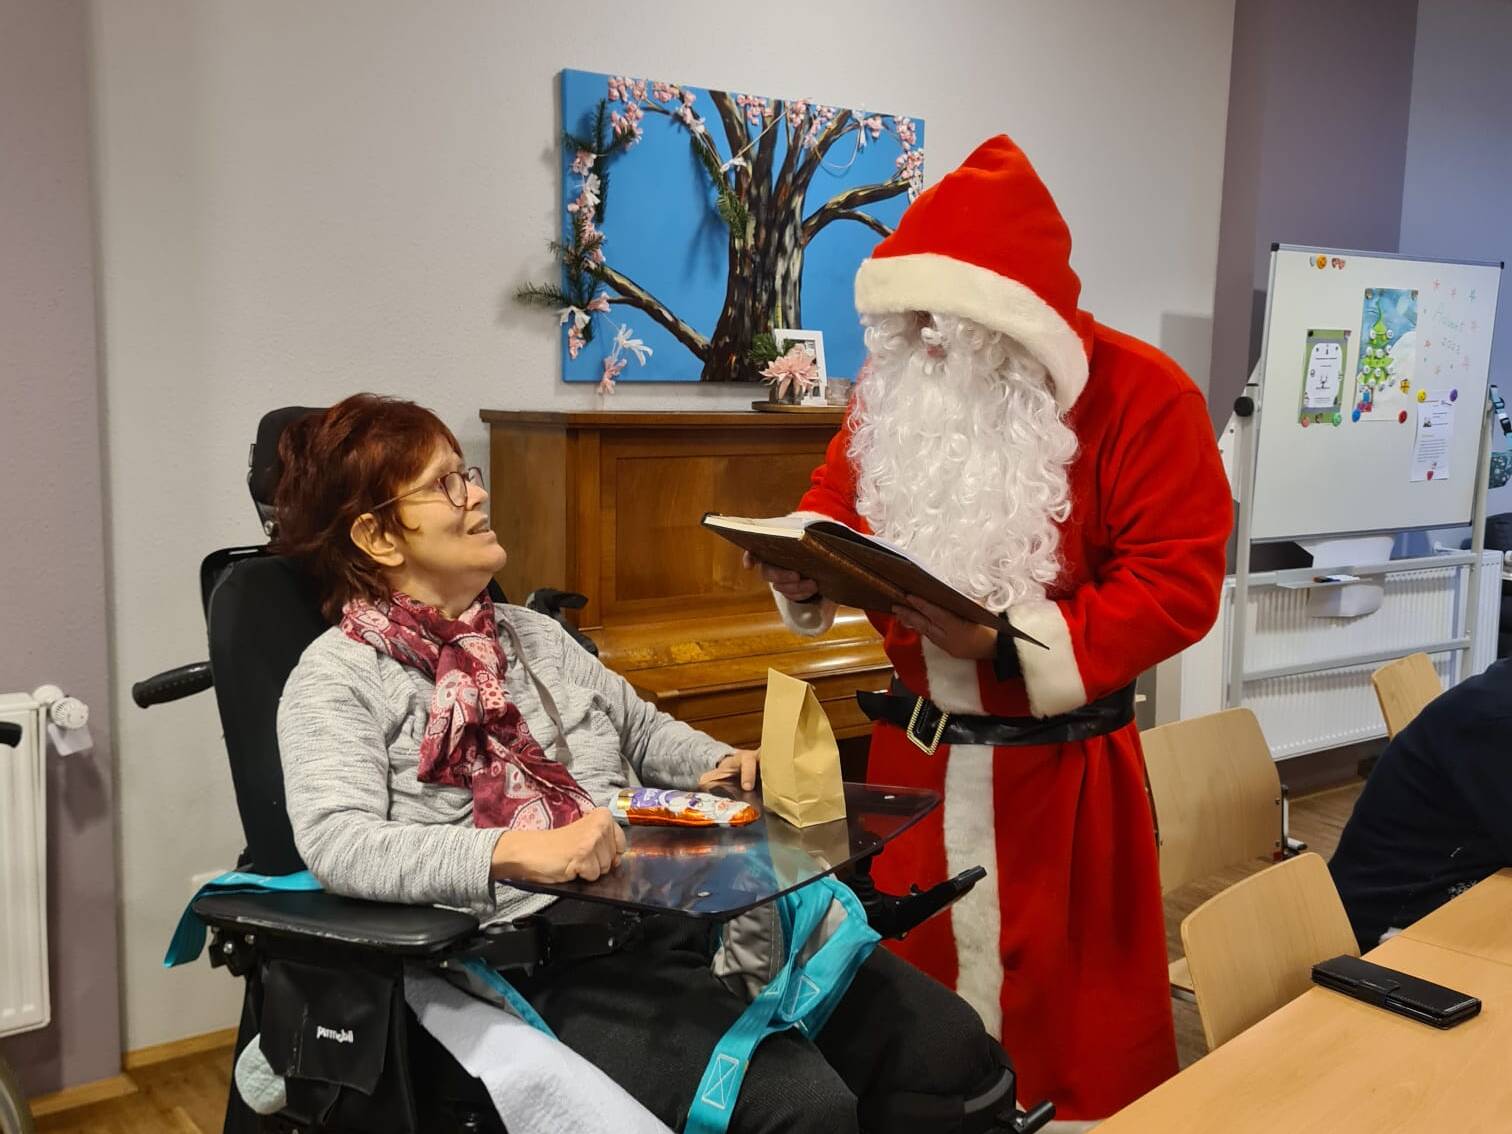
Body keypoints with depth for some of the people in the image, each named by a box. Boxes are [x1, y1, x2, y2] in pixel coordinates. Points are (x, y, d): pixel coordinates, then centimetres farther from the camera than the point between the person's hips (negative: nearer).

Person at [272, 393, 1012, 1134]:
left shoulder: (533, 632, 21)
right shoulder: (336, 678, 0)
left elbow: (644, 731, 31)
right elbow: (337, 843, -16)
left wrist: (726, 766, 10)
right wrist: (521, 850, -29)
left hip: (674, 904, 7)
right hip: (546, 948, -6)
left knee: (954, 1046, -4)